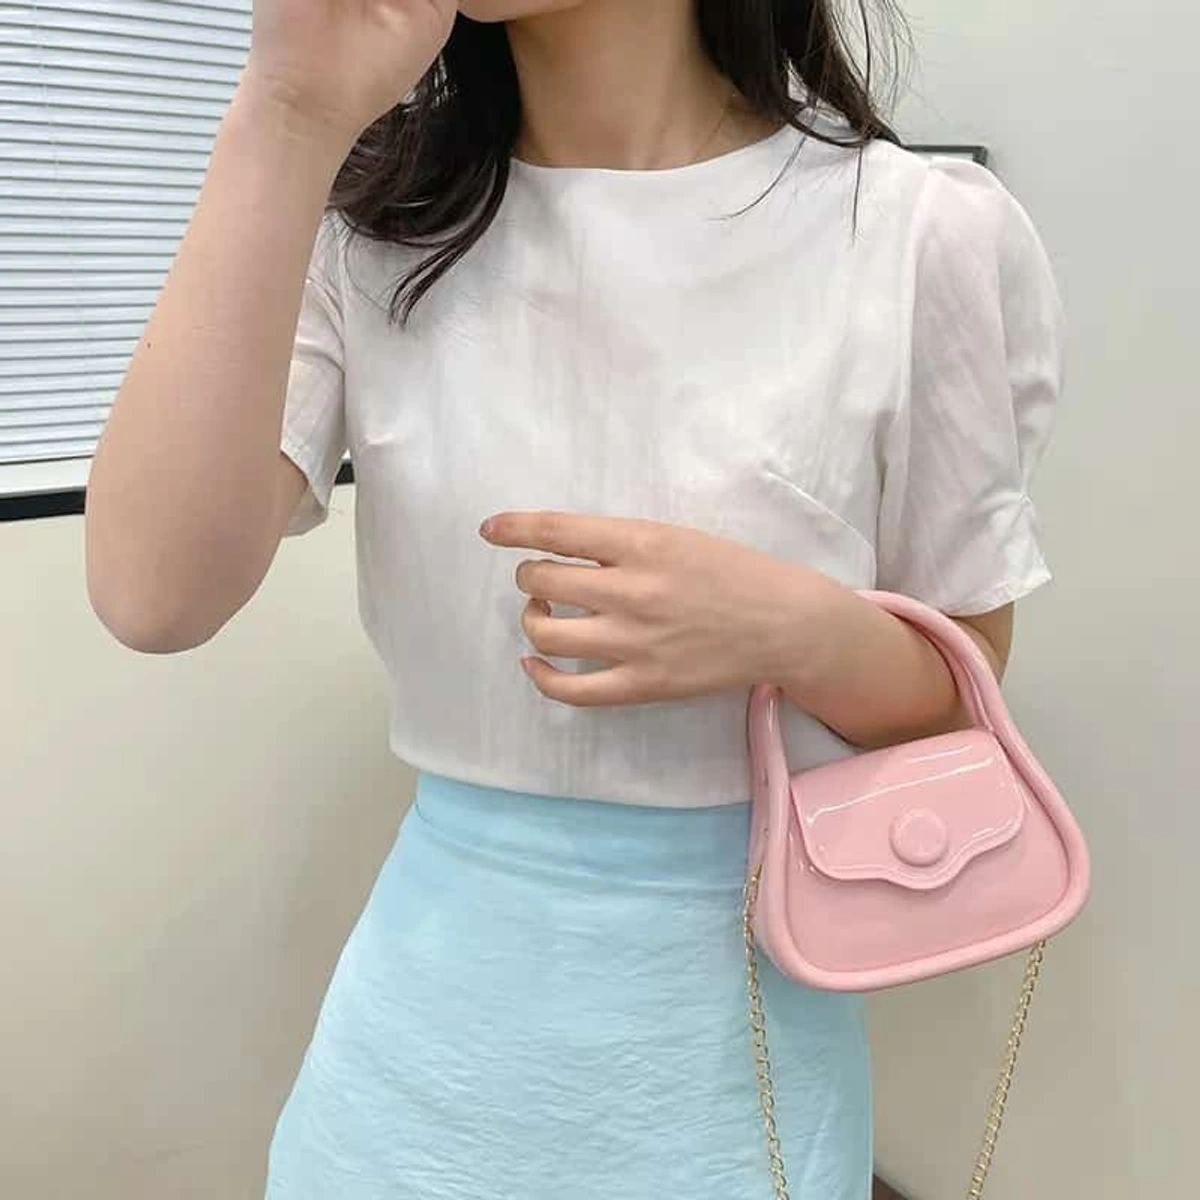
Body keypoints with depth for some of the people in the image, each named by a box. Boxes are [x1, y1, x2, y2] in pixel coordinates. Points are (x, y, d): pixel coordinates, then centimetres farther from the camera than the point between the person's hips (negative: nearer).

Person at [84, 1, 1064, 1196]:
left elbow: (967, 697, -2)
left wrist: (797, 631, -23)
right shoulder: (369, 223, -4)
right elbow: (155, 595, -19)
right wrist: (291, 116, -24)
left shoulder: (927, 236, -12)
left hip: (732, 1021, -1)